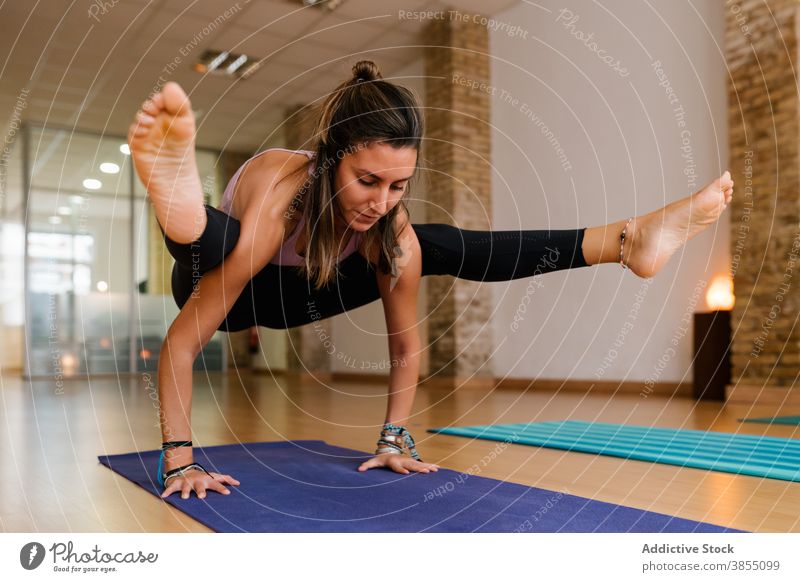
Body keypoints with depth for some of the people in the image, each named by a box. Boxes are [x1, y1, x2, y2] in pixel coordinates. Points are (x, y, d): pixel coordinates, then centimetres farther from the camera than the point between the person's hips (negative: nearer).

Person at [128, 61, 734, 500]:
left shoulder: (397, 234, -29)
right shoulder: (277, 201, -42)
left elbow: (406, 343, -14)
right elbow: (182, 340, -37)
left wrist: (395, 439, -9)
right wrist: (179, 460, -36)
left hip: (295, 292, 2)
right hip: (224, 285, -2)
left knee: (441, 247, -11)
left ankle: (627, 241, -14)